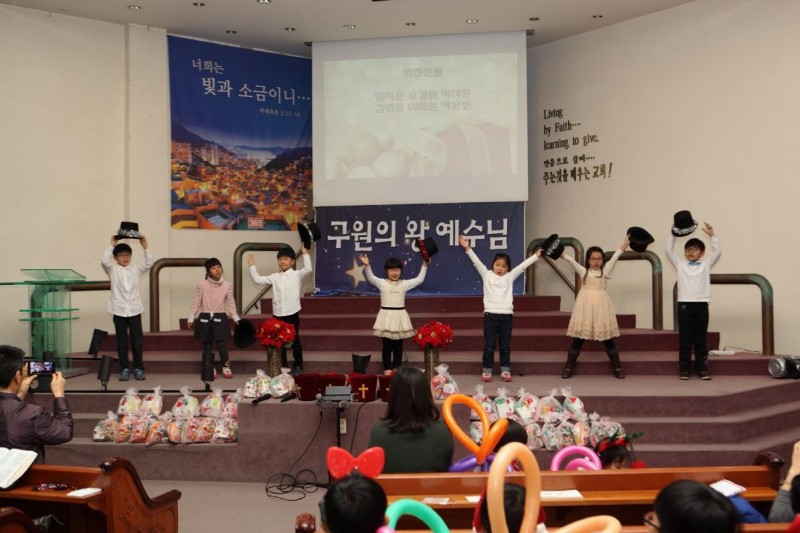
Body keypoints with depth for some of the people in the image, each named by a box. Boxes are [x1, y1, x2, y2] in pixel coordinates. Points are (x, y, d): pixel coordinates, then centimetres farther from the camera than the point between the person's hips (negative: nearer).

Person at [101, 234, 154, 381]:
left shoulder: (136, 269, 8)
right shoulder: (112, 270, 3)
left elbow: (149, 263, -6)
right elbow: (104, 260, -15)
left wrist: (145, 246, -12)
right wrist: (112, 244, -14)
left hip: (135, 310, 1)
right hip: (119, 311, -1)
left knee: (137, 342, 3)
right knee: (122, 343, 4)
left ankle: (139, 369, 11)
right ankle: (124, 369, 11)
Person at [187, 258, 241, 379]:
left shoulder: (227, 286, 1)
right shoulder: (202, 285, -3)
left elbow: (231, 304, 3)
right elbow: (196, 303, 2)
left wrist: (236, 319, -3)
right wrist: (191, 318, 1)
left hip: (220, 318, 0)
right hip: (205, 318, 0)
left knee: (221, 343, -5)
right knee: (207, 344, 6)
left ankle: (226, 367, 8)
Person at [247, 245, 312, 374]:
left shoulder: (297, 275, -2)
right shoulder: (275, 277, 9)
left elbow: (308, 269, -19)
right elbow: (258, 280, 10)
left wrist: (305, 254, -21)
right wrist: (252, 265, 6)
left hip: (292, 313, -4)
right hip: (278, 314, 4)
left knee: (295, 340, 4)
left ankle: (298, 365, 14)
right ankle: (283, 366, 20)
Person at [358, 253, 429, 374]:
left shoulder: (404, 284, 6)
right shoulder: (382, 283, 1)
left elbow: (419, 279, 8)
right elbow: (370, 277, -9)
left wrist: (424, 265, 4)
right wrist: (367, 265, -24)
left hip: (399, 316, 2)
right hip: (386, 316, -2)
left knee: (398, 344, 8)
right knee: (387, 344, 3)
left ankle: (397, 367, 16)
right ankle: (387, 368, 10)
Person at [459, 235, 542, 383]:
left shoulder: (510, 277, 11)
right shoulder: (487, 275, 7)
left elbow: (522, 265, 11)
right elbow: (476, 262, 1)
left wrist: (536, 256, 12)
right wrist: (467, 248, -7)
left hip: (506, 315, 2)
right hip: (490, 315, -2)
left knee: (505, 346, 9)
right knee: (489, 345, 2)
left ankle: (505, 371, 16)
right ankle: (486, 371, 9)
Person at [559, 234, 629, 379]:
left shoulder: (605, 271, 6)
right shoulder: (583, 271, 5)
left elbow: (615, 256, 0)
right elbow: (571, 260, -5)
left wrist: (626, 242, -6)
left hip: (601, 305, 1)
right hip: (585, 304, -1)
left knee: (607, 337, 5)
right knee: (579, 336, 2)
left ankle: (617, 367, 12)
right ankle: (569, 367, 8)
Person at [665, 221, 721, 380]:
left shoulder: (706, 265, 11)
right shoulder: (680, 265, 11)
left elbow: (717, 252, 2)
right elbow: (669, 251, 5)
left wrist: (711, 235, -8)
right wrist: (673, 234, -4)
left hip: (701, 305, 0)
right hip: (684, 304, 0)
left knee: (700, 339, 4)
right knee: (685, 339, 1)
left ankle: (702, 369, 8)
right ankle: (684, 369, 5)